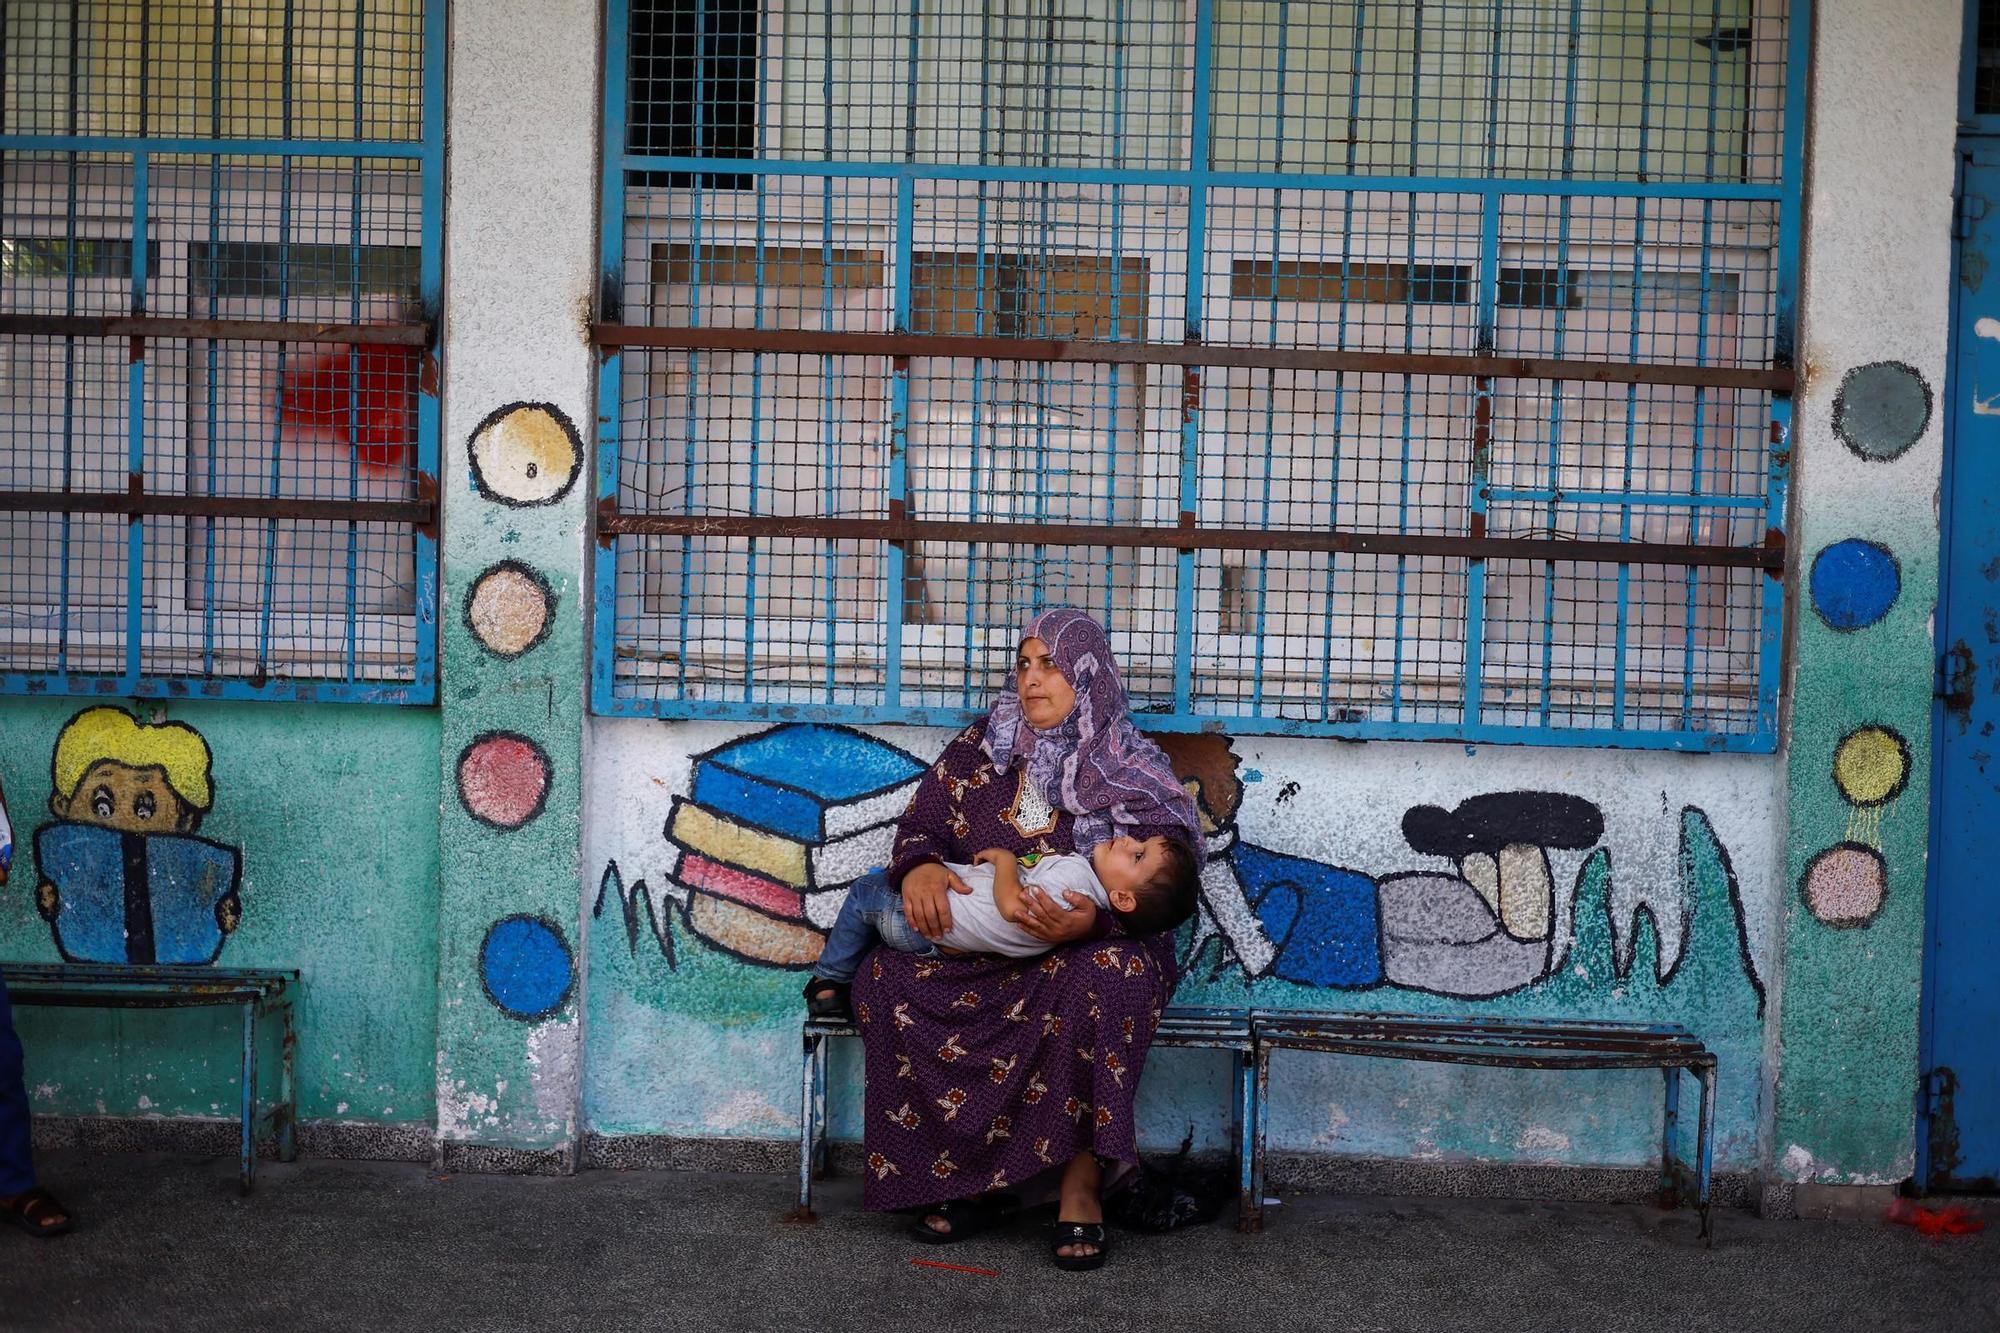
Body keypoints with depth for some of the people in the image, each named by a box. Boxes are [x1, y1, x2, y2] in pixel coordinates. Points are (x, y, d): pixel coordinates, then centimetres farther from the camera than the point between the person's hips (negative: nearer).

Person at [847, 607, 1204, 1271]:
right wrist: (919, 867, -19)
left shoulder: (1135, 772, 1)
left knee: (1107, 978, -40)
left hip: (1094, 944, -3)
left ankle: (1080, 1186, -32)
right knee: (887, 979, -26)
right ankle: (972, 1176, -19)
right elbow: (921, 824, 7)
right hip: (976, 947, 3)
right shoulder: (979, 748, 12)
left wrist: (1095, 921, -29)